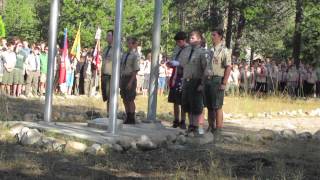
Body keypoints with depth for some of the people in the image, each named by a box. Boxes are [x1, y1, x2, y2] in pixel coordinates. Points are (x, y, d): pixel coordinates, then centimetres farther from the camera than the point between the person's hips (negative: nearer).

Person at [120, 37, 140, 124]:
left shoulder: (135, 55, -11)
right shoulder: (125, 55, 11)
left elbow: (135, 70, -16)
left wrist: (130, 82, -20)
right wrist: (120, 80, 13)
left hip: (130, 78, -7)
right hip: (123, 78, 7)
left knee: (130, 100, -2)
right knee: (125, 99, 11)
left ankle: (132, 119, 8)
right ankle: (128, 118, 21)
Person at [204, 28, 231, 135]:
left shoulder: (224, 50, -6)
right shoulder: (210, 50, 18)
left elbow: (228, 67, -12)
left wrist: (224, 83, -19)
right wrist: (204, 81, 17)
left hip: (217, 80, -7)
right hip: (208, 80, 8)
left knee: (217, 106, -6)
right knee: (209, 106, 10)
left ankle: (218, 128, -2)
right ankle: (211, 127, 17)